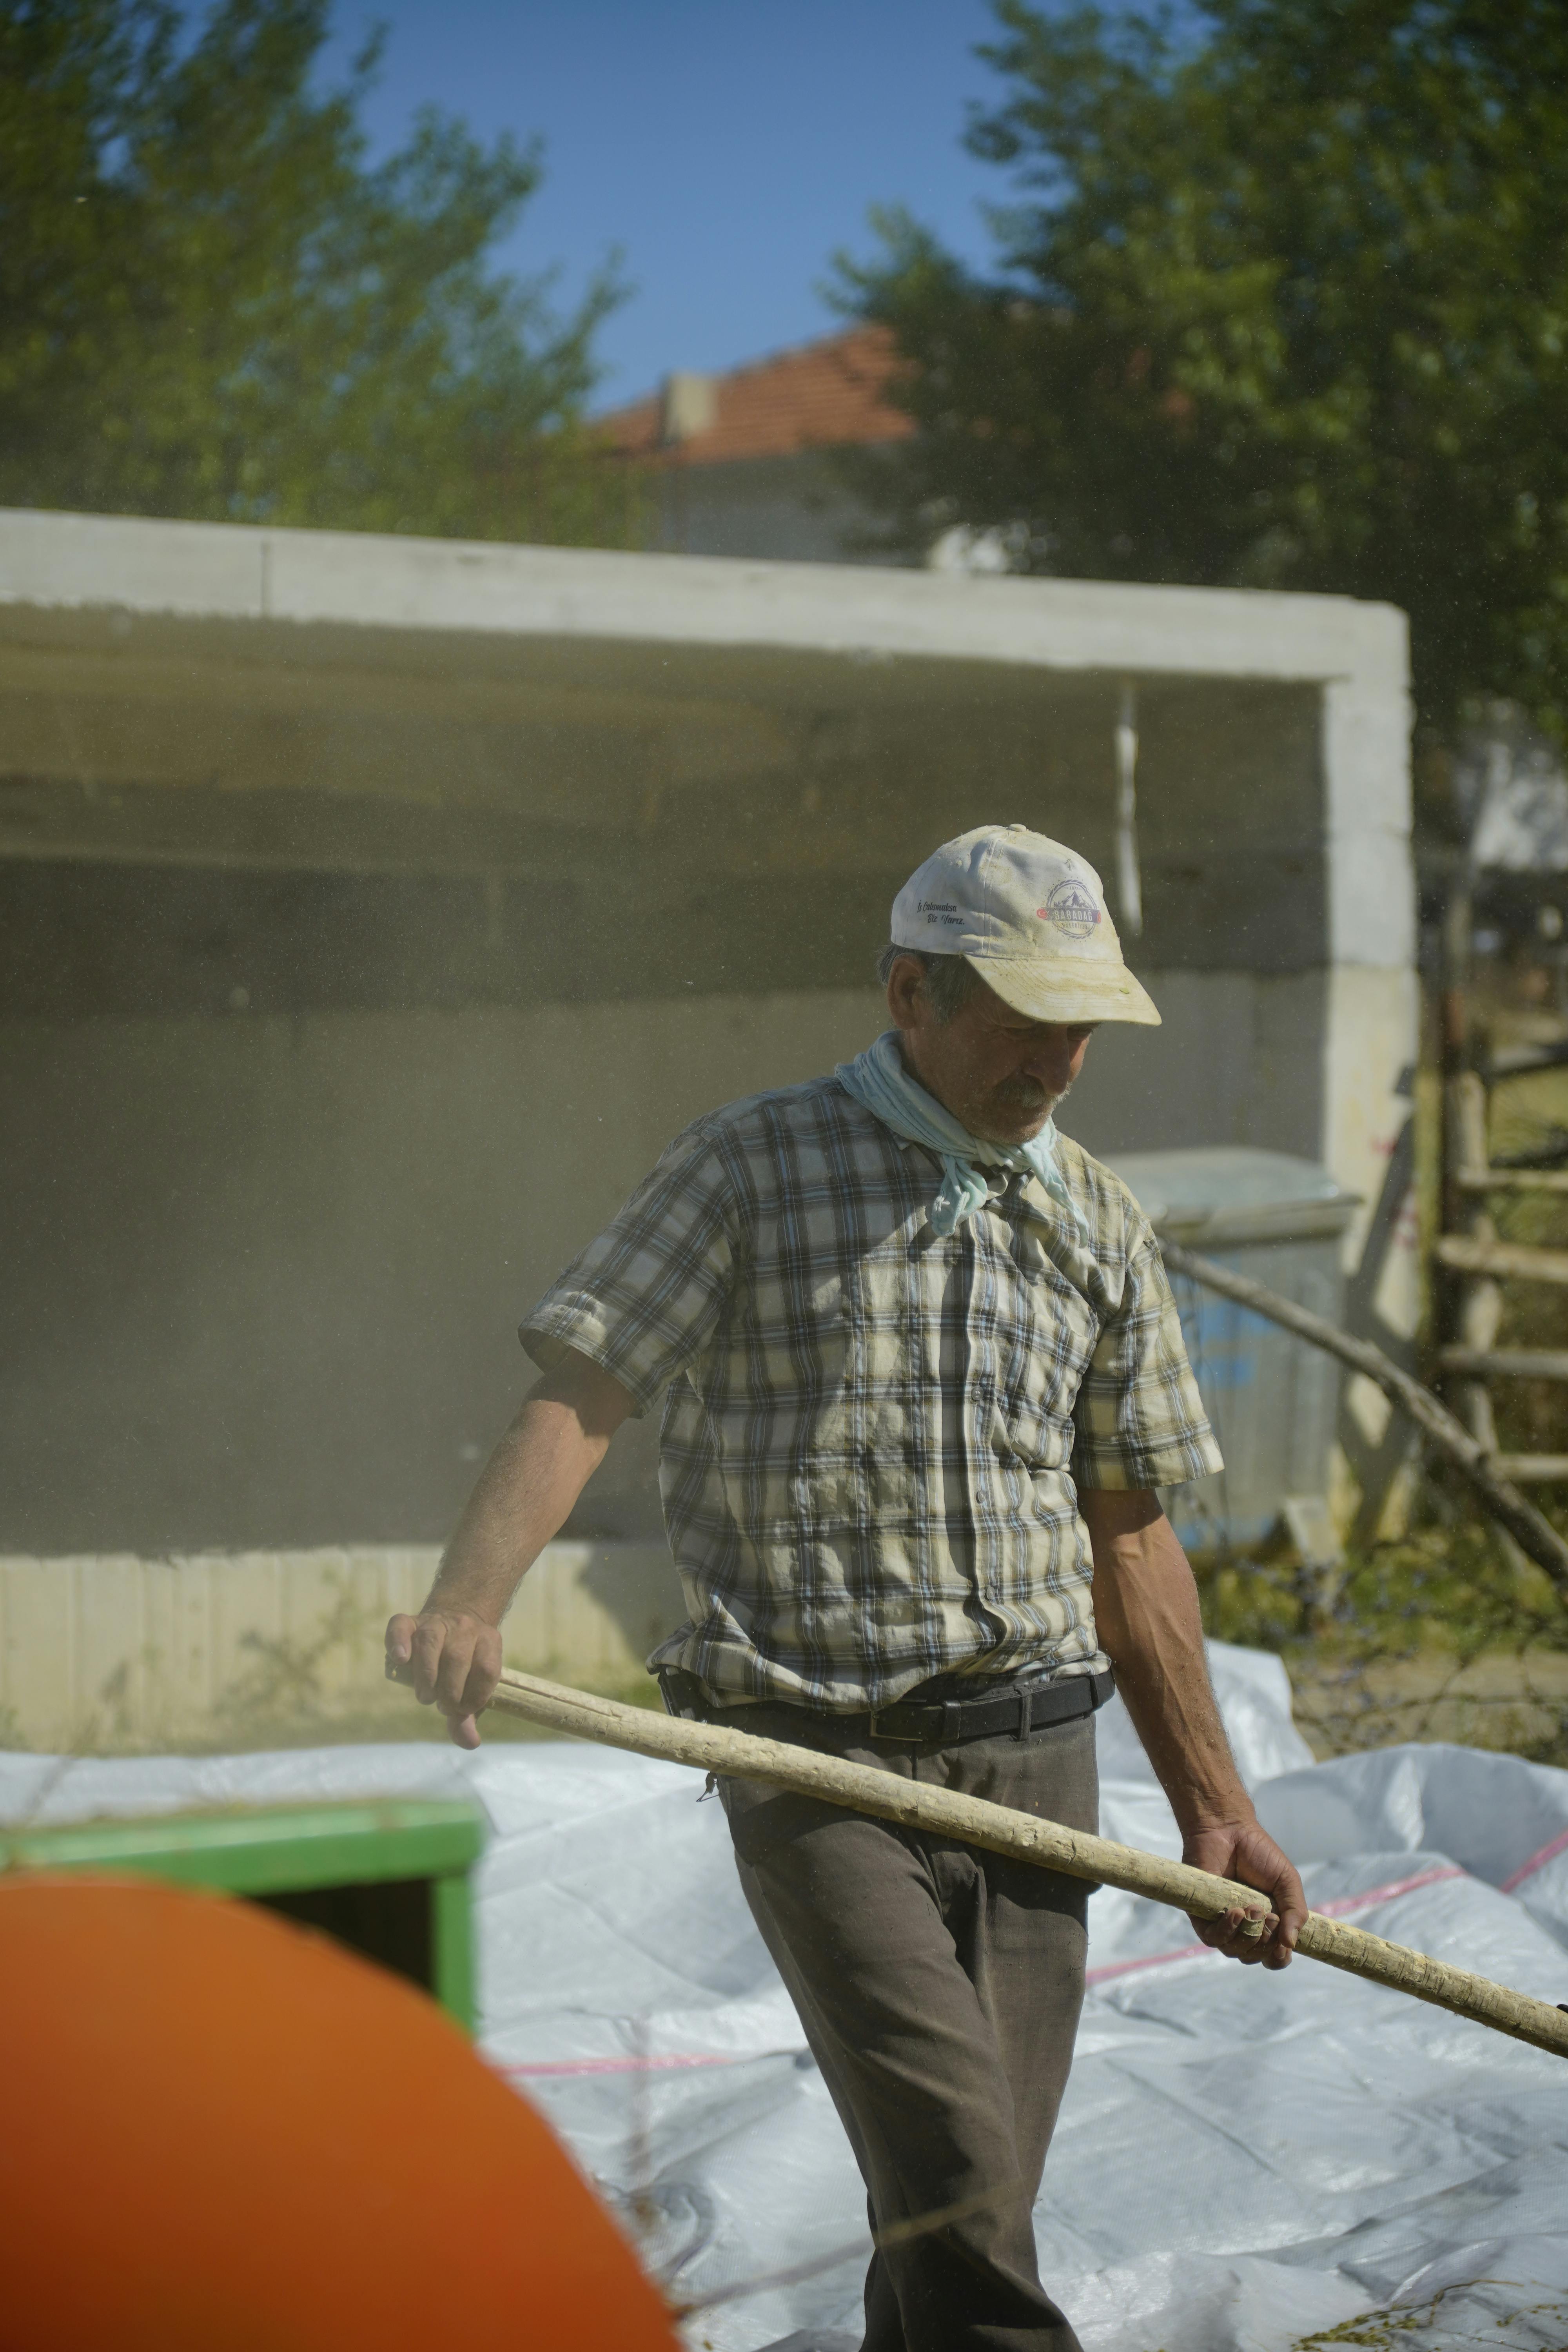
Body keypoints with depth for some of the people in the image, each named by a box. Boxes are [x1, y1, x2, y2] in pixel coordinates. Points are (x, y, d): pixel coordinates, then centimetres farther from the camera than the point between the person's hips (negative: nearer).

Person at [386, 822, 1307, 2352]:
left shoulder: (1099, 1226, 14)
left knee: (973, 2207, 4)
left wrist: (1212, 1807, 18)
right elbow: (579, 1395, -9)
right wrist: (467, 1605, -26)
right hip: (819, 1763, -4)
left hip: (1032, 1760, 5)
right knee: (955, 2180, -17)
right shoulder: (750, 1169, 0)